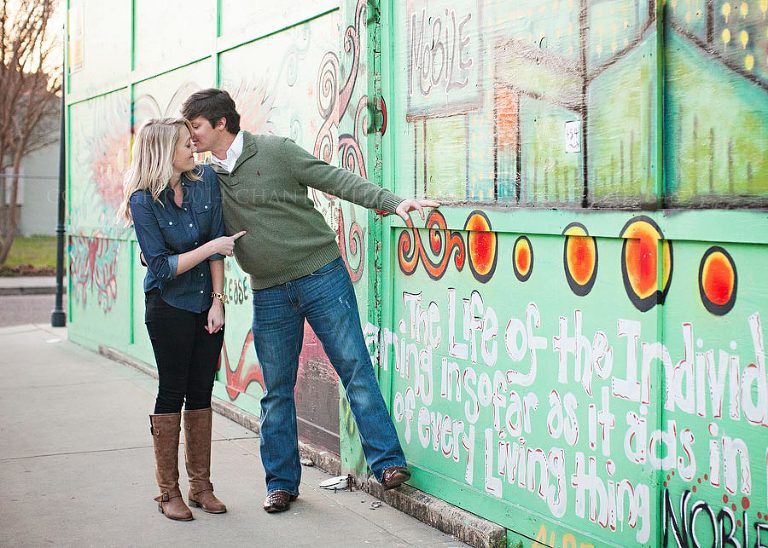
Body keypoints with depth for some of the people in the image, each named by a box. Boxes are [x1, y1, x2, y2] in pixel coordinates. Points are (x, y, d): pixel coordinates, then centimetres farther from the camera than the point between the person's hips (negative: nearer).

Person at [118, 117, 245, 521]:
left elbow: (218, 246, -2)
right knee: (172, 392, -1)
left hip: (206, 302, 4)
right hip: (168, 306, -4)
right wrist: (211, 246, -19)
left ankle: (200, 485, 17)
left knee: (201, 392, 8)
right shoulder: (144, 201, -14)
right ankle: (169, 491, 8)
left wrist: (217, 300, -7)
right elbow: (162, 266, -15)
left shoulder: (206, 181, -3)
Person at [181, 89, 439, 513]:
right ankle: (281, 482, 18)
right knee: (276, 390, 8)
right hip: (268, 293, 4)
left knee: (354, 367, -5)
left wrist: (392, 201, -16)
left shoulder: (275, 151, -5)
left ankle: (387, 462, 0)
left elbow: (336, 180, -7)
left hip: (321, 274, -4)